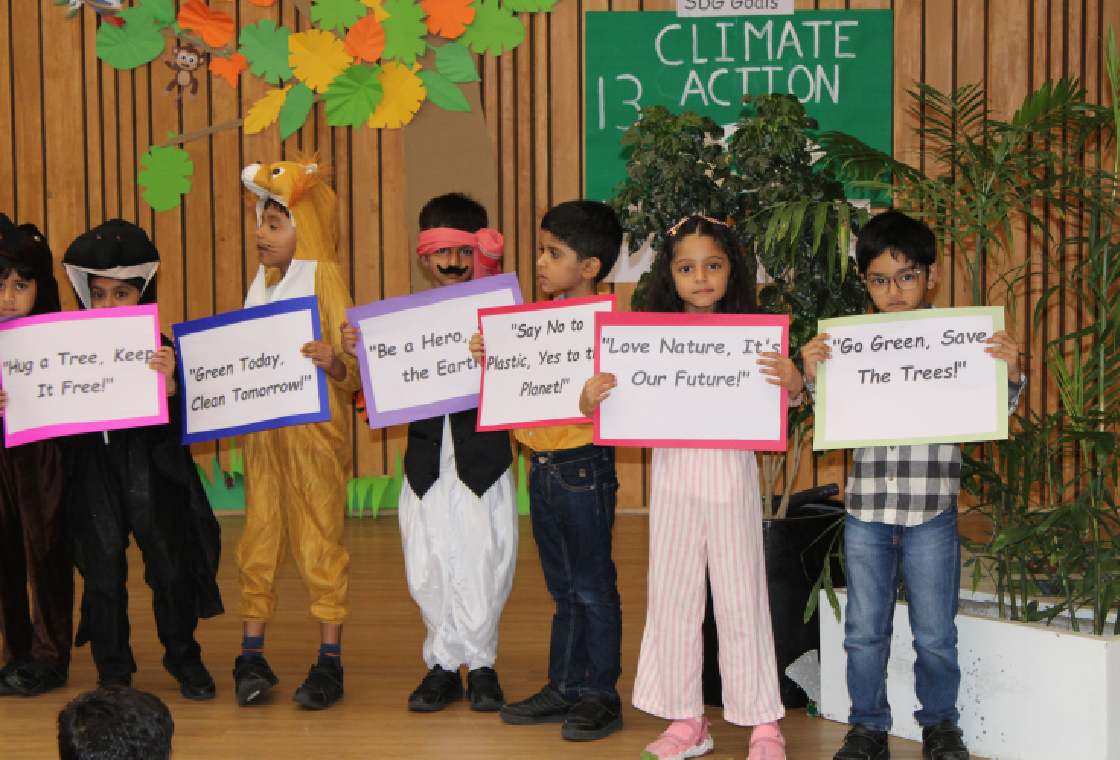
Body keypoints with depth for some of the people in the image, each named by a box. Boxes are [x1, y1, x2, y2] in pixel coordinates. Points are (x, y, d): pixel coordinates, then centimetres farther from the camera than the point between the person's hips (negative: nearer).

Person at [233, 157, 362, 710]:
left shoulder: (326, 281, -6)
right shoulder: (260, 286, 13)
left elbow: (355, 370, -12)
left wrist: (334, 363, -32)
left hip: (315, 433, -6)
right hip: (262, 433, 6)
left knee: (320, 543, -1)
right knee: (258, 540, 8)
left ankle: (329, 661, 6)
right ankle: (251, 654, 16)